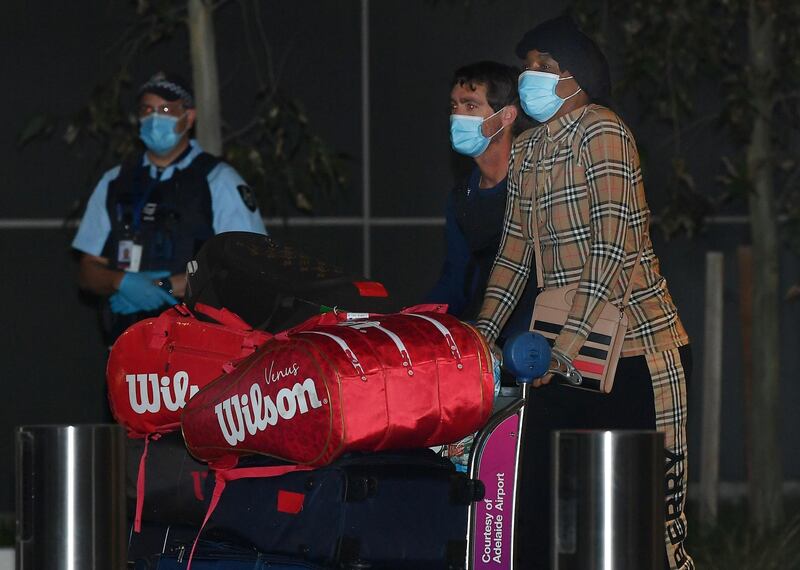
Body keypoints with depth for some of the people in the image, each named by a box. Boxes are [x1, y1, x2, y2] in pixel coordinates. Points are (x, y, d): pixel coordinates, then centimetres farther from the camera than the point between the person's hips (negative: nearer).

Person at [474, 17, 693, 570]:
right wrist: (482, 334, 8)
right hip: (566, 358, 8)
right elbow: (515, 251, 18)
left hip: (637, 349, -8)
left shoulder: (601, 131, -11)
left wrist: (572, 338, -22)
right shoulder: (526, 149, 14)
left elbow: (612, 245, -18)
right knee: (538, 504, 5)